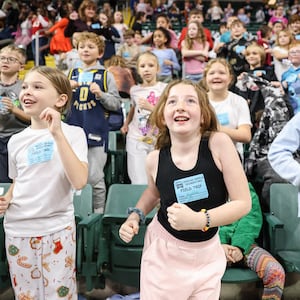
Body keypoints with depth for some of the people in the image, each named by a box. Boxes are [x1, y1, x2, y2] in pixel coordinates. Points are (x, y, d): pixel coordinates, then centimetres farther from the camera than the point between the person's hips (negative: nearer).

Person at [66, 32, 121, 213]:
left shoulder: (106, 76, 4)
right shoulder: (71, 74, 14)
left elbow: (116, 104, 0)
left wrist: (100, 94, -15)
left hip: (96, 132, -4)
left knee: (95, 178, -2)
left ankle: (98, 212, 15)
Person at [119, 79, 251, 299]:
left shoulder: (218, 143, -20)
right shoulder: (155, 159, -12)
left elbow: (243, 203, -16)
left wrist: (198, 220, -27)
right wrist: (135, 216, -4)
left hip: (206, 254, 0)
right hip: (163, 251, 1)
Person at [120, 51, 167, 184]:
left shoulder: (165, 88, -2)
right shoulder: (134, 90, 8)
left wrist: (150, 107, -19)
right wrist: (126, 124, 24)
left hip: (158, 140, -1)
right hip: (136, 140, 2)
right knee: (139, 184, -7)